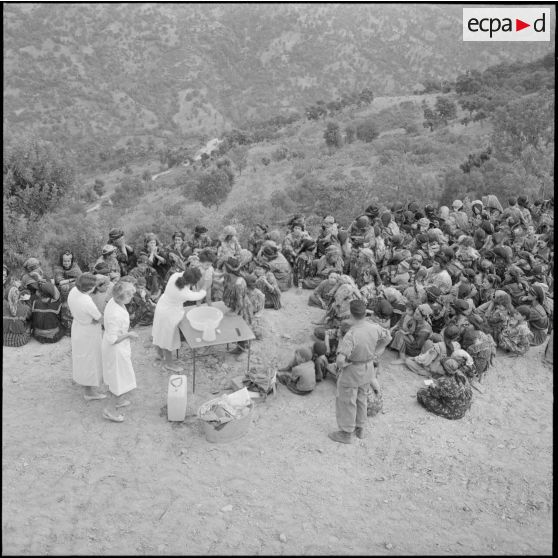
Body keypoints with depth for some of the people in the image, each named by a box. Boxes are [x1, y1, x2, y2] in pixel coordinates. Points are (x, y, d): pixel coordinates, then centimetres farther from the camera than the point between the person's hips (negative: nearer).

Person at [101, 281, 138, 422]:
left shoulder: (114, 301, -8)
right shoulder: (115, 315, -37)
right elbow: (112, 339, -31)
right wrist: (128, 335, -20)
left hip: (119, 346, 9)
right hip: (116, 349, -9)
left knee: (117, 375, 28)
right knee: (122, 378, 8)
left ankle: (118, 399, 49)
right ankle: (110, 409, 22)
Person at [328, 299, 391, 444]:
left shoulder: (351, 335, -34)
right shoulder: (374, 328, -14)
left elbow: (340, 359, -38)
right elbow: (387, 337, 7)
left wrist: (340, 365, -14)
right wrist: (375, 354, 12)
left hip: (352, 372, -6)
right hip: (368, 367, 7)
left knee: (346, 401, 12)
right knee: (361, 398, 24)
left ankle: (346, 433, 27)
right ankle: (360, 429, 40)